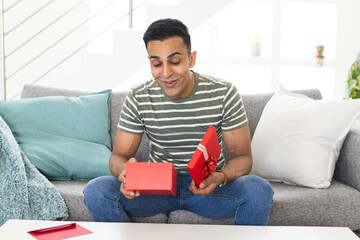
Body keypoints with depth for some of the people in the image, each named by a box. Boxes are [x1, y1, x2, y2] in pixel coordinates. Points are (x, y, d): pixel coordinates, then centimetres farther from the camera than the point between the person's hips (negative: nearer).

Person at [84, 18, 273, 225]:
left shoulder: (224, 94, -10)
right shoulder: (138, 99, -6)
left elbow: (243, 156, -7)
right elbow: (118, 156, -2)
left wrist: (220, 177, -31)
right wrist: (126, 171, -29)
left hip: (208, 186, 0)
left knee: (260, 190, -31)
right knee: (96, 190, -25)